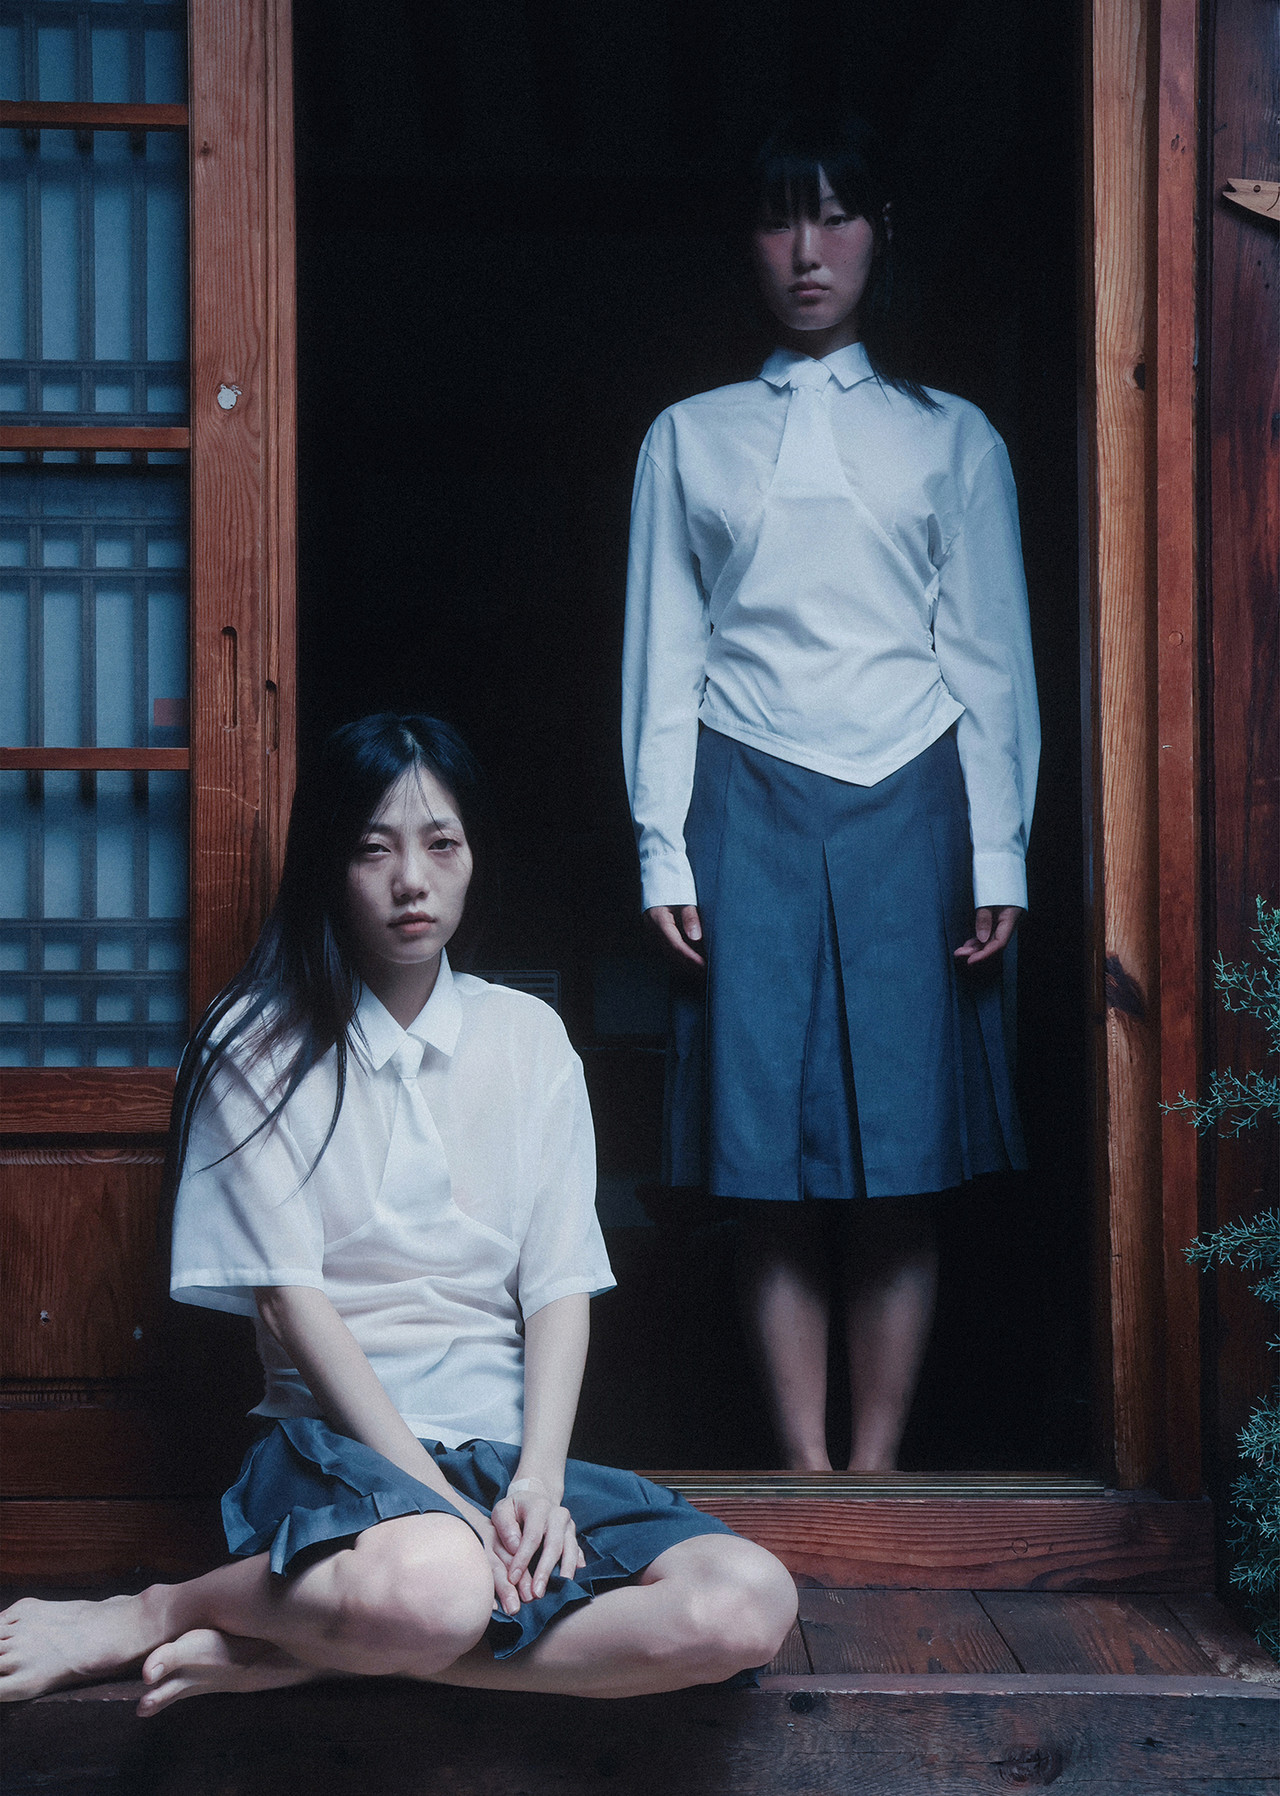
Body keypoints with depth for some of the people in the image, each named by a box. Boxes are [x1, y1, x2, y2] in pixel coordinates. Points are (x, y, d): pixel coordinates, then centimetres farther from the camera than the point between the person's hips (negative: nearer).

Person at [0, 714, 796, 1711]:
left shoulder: (528, 1037, 11)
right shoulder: (262, 1045, 1)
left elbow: (560, 1283, 5)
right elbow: (289, 1296, -7)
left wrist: (537, 1481, -12)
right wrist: (443, 1499, -16)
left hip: (511, 1443, 5)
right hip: (340, 1435, -4)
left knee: (751, 1602, -24)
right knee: (428, 1584, -41)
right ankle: (156, 1614, -11)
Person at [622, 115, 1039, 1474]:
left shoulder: (952, 439, 12)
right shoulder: (689, 439, 12)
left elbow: (991, 658, 8)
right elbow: (662, 659, 8)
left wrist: (998, 854, 0)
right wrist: (664, 854, 0)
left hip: (909, 806, 0)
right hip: (750, 810, 0)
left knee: (901, 1161, -1)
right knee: (770, 1168, -2)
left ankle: (875, 1468, 8)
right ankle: (803, 1474, 6)